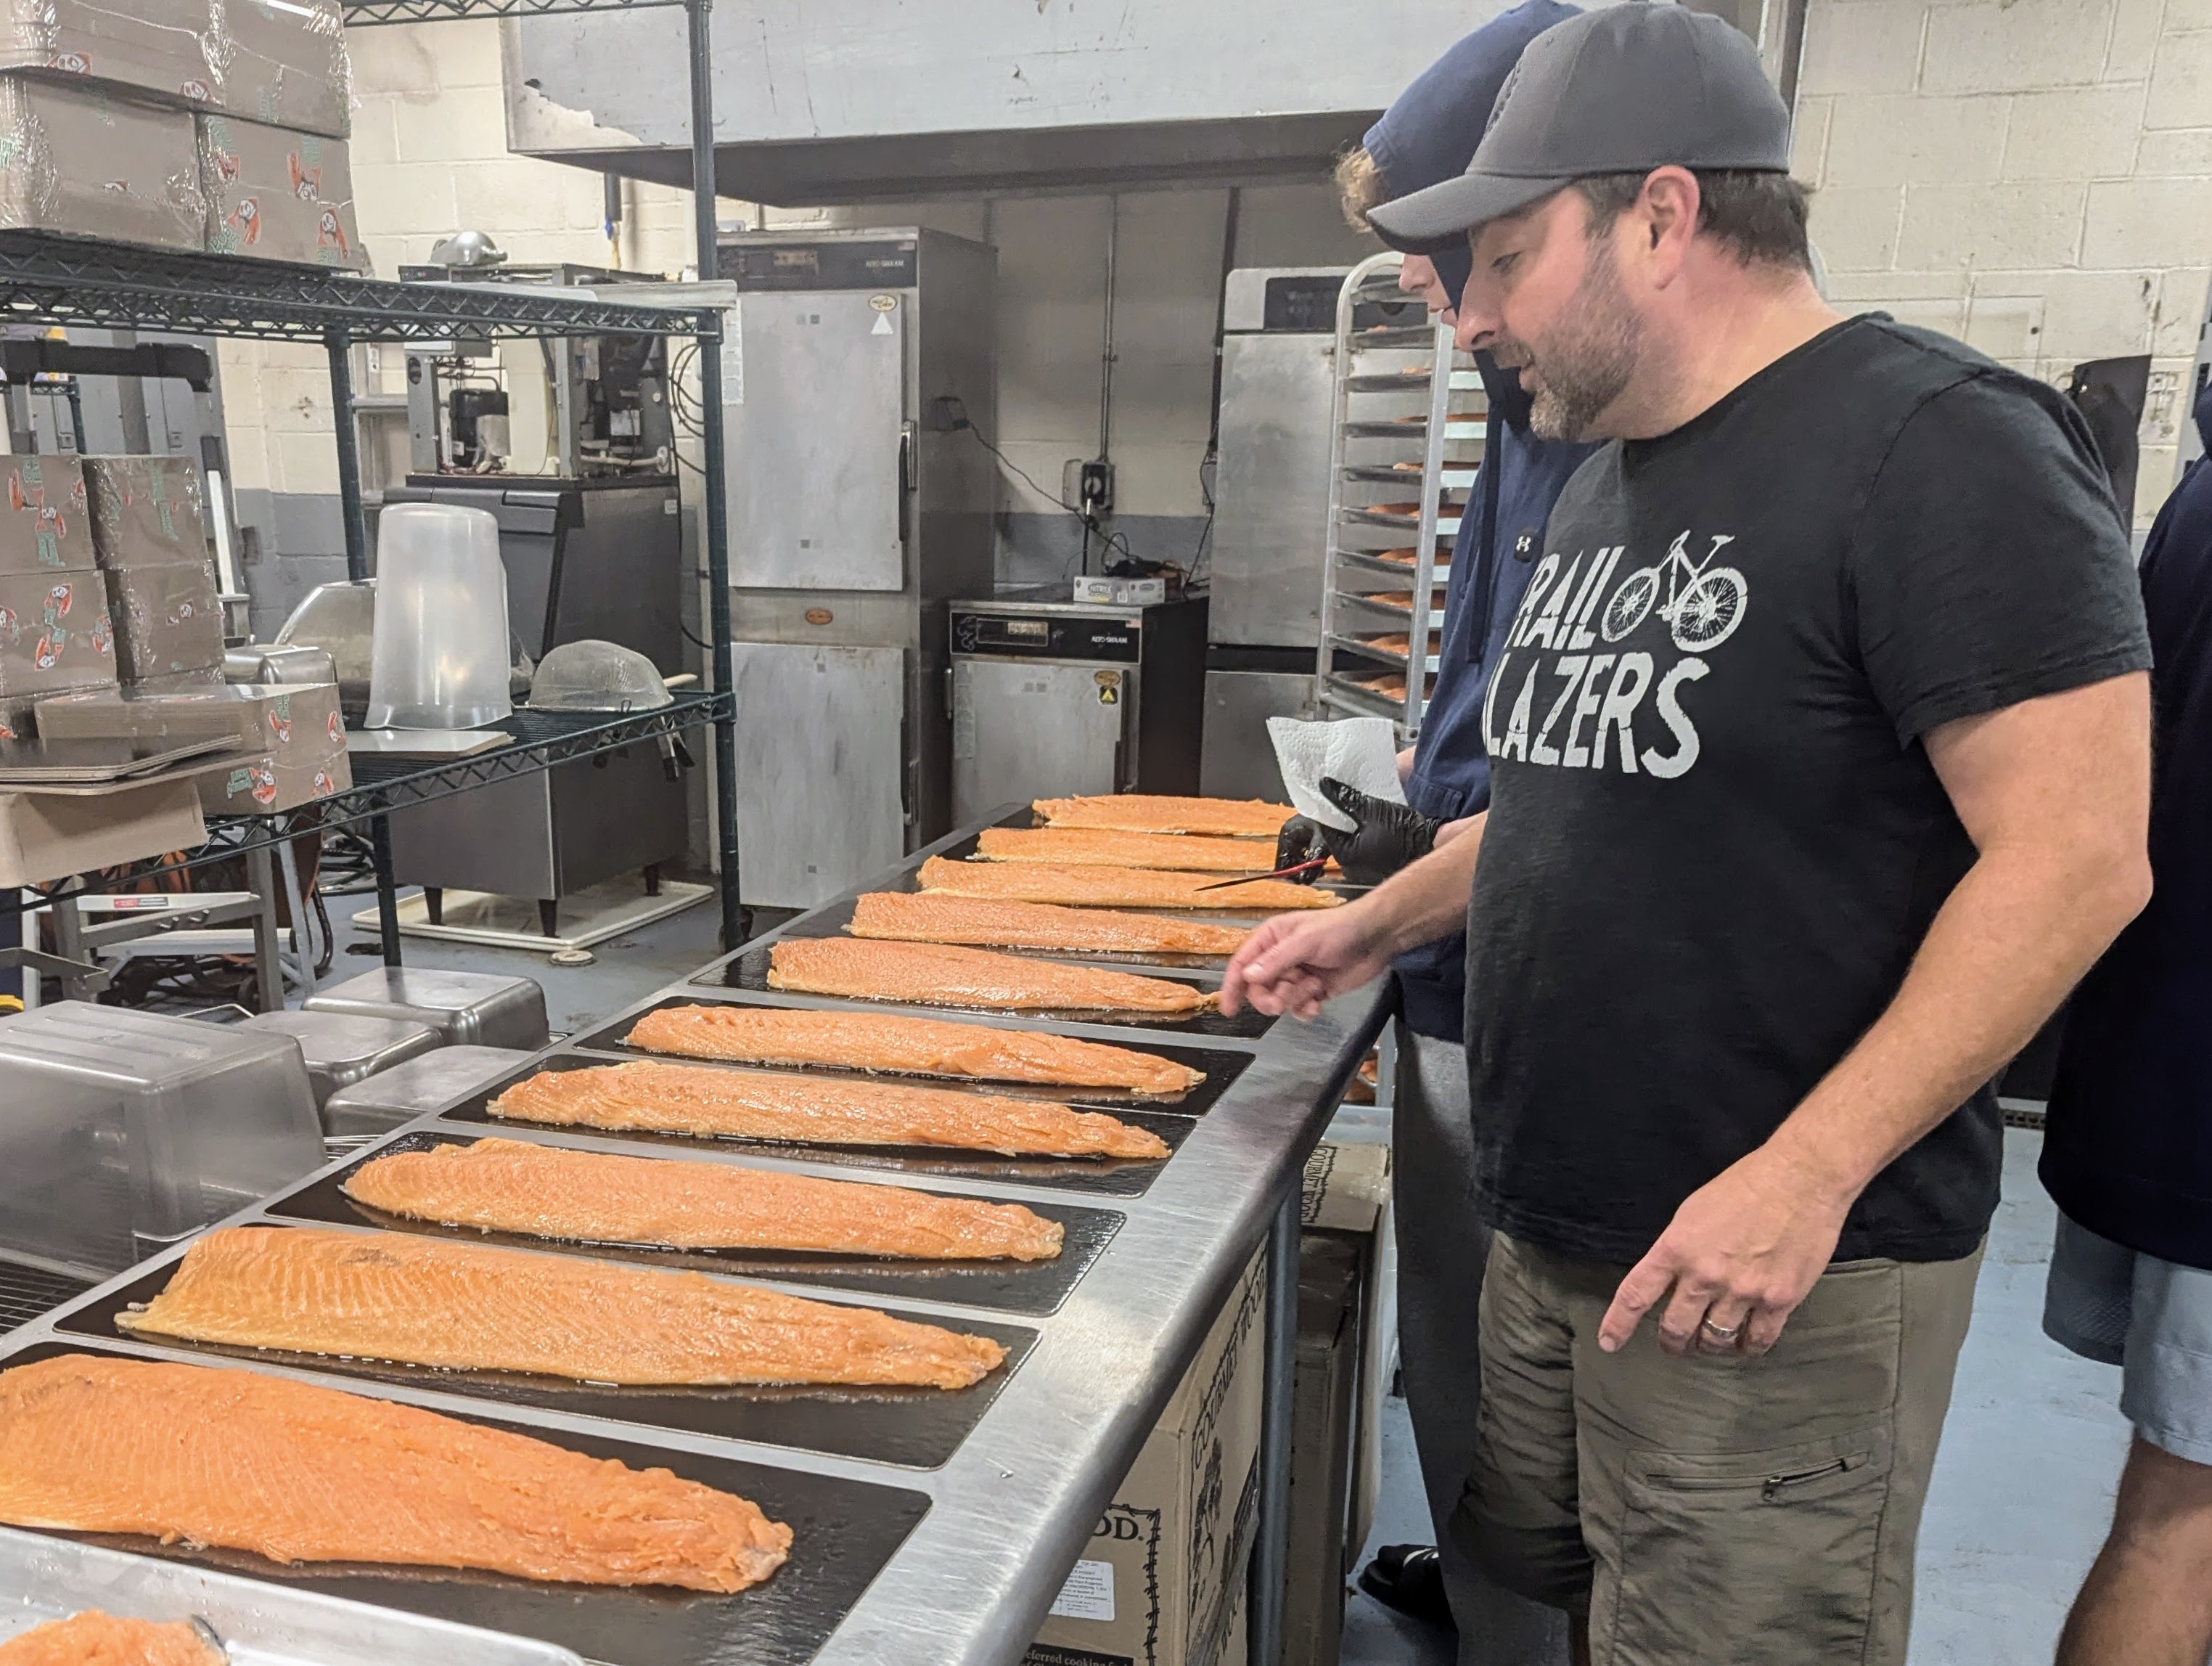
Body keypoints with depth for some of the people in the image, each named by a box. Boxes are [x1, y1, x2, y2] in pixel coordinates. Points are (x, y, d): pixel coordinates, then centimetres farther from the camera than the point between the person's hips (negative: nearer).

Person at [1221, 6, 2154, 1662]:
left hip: (1781, 1273, -8)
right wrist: (1380, 920, 11)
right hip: (1551, 1237, 8)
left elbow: (2075, 858, -20)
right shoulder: (1610, 481, 11)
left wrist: (1805, 1178, -23)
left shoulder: (1941, 448, -16)